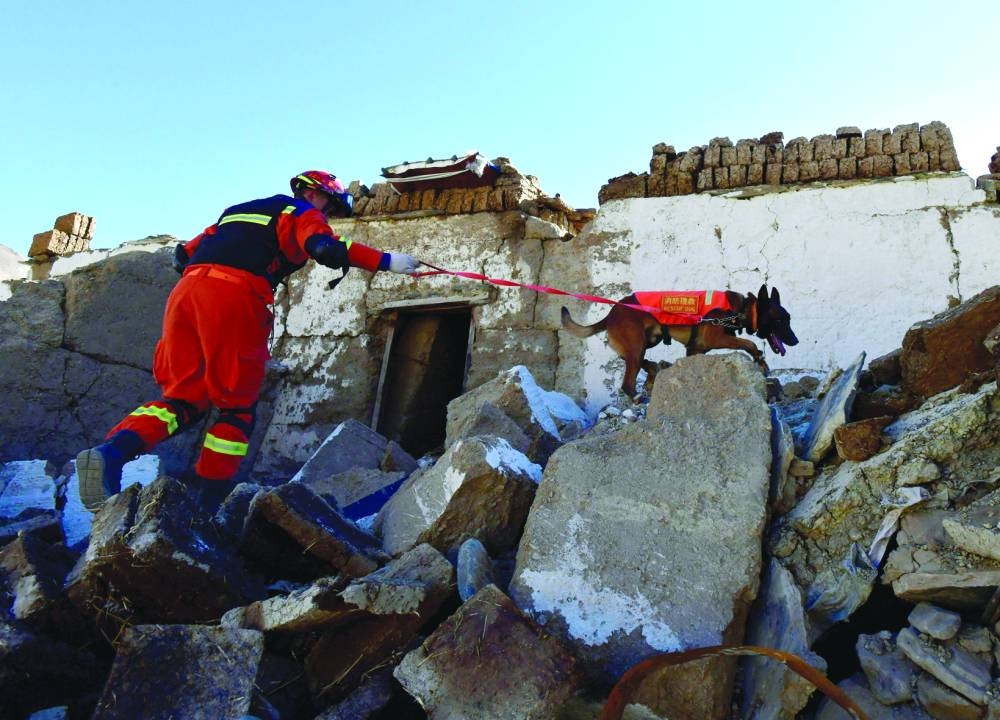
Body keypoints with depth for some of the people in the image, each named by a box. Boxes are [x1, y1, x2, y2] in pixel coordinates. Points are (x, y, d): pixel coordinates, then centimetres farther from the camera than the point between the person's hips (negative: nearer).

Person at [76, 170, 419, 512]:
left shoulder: (240, 210, 36)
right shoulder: (303, 213, 16)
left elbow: (185, 254, 29)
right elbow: (326, 247, -7)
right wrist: (386, 261, -3)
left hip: (186, 291, 6)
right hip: (235, 297, -6)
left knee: (184, 396, 10)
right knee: (238, 405, 5)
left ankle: (112, 451, -14)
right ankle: (209, 502, 2)